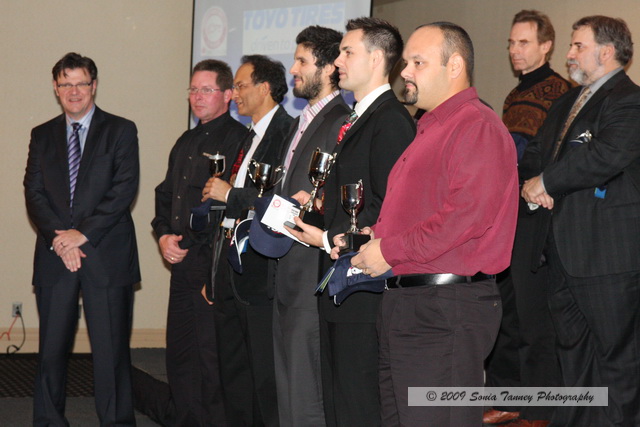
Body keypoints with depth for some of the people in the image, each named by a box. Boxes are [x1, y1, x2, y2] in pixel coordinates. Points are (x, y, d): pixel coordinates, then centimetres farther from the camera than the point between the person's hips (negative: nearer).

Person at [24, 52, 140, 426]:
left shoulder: (121, 131, 4)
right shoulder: (42, 136, 15)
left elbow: (124, 189, -6)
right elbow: (34, 193, 7)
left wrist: (83, 234, -12)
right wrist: (57, 239, -9)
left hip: (106, 255, -3)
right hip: (55, 255, 3)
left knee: (111, 349, -3)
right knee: (52, 349, 4)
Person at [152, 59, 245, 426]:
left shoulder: (238, 139, -9)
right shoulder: (186, 143, 19)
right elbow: (165, 194, 27)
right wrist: (164, 235, 8)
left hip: (214, 265, -9)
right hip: (182, 263, 9)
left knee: (212, 355, -6)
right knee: (180, 351, 13)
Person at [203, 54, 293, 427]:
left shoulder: (288, 132, -11)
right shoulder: (250, 137, 20)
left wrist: (229, 195, -12)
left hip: (261, 272, -10)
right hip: (232, 268, 10)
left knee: (267, 380, -6)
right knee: (234, 375, 14)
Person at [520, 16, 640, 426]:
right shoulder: (568, 103, 19)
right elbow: (537, 154, 22)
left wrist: (546, 183, -16)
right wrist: (532, 185, -3)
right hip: (565, 251, 9)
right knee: (573, 347, 17)